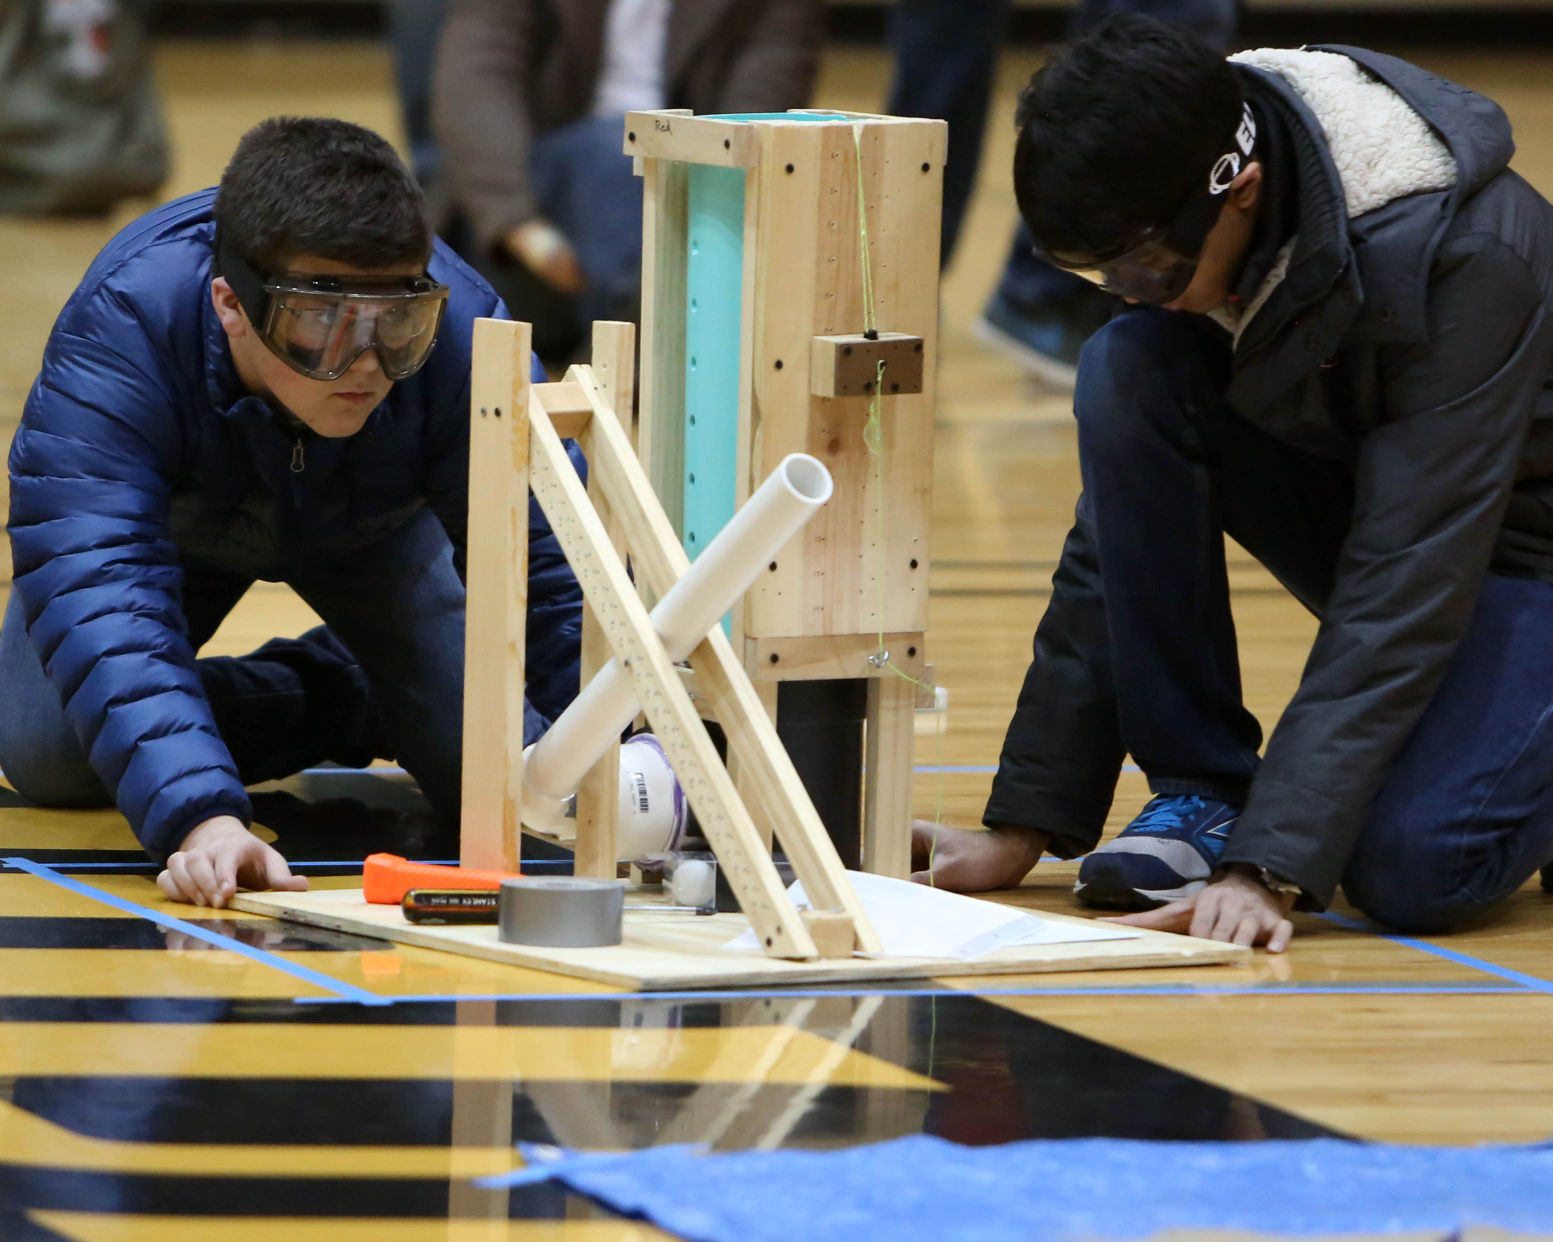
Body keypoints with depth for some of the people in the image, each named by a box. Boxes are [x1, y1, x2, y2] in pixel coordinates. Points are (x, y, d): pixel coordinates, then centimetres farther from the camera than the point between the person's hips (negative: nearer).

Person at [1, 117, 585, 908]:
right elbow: (99, 592, -53)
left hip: (371, 535, 0)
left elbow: (553, 569, -35)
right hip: (181, 525, 0)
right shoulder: (119, 331, -45)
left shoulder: (462, 336, -39)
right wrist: (199, 814, -67)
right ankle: (323, 705, 13)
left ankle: (353, 686, 23)